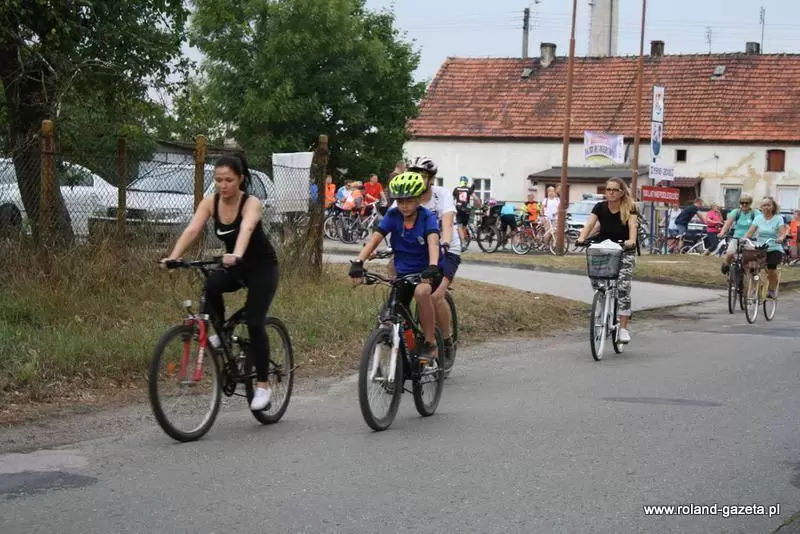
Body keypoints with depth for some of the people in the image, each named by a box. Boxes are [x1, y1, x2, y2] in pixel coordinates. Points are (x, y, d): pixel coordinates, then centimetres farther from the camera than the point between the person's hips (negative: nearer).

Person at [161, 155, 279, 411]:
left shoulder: (251, 203, -24)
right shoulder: (210, 202, -11)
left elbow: (246, 229, -45)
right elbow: (192, 230, -24)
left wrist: (236, 255, -64)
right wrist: (173, 257, -41)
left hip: (262, 266, -4)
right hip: (234, 266, 4)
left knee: (254, 322, -16)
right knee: (211, 286, -29)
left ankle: (263, 384, -5)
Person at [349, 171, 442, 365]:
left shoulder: (427, 218, -15)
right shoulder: (392, 216, -6)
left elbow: (433, 242, -32)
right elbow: (374, 239, -16)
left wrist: (433, 266, -52)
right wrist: (358, 262, -32)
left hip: (426, 272, -4)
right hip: (403, 273, 4)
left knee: (421, 292, -37)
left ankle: (430, 344, -22)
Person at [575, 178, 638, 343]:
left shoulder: (629, 208, -7)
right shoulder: (600, 207, -2)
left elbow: (632, 225, -24)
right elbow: (590, 224, -15)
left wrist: (632, 241, -44)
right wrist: (582, 238, -35)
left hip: (624, 251, -3)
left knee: (623, 288, -16)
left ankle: (624, 328, -12)